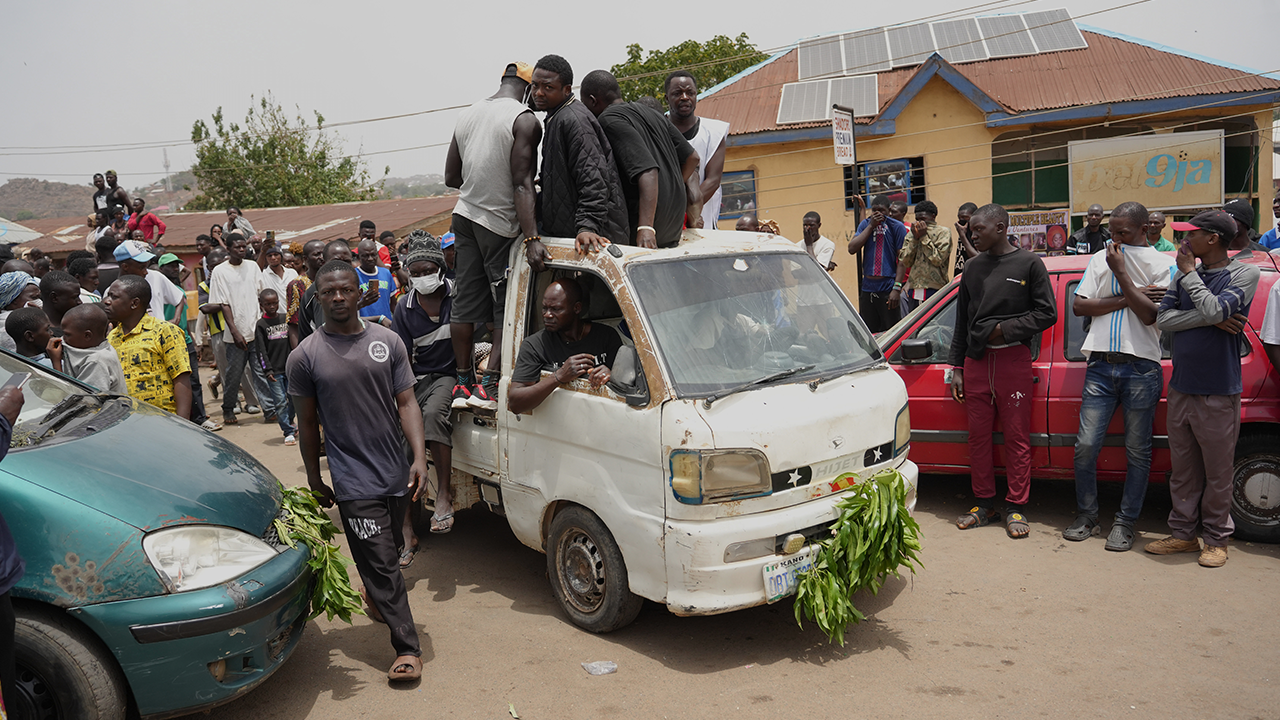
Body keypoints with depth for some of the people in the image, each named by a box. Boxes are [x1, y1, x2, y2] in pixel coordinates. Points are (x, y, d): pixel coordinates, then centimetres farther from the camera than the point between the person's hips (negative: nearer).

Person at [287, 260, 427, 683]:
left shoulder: (388, 342, 1)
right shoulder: (305, 356, -4)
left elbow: (406, 403, 1)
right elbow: (307, 423, 2)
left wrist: (419, 458, -9)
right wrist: (314, 477, 6)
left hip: (397, 473, 4)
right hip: (353, 482, -3)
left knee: (390, 550, 21)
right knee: (381, 562, -3)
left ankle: (373, 594, 51)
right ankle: (407, 648, 6)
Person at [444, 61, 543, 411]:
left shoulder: (467, 115, 11)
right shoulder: (524, 120, -10)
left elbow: (451, 178, 16)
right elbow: (522, 185, -19)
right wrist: (532, 239, -23)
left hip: (464, 214, 7)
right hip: (500, 223, -7)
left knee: (465, 303, 10)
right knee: (507, 307, 0)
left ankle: (463, 383, 16)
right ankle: (489, 385, -3)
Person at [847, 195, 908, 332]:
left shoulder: (897, 227, -2)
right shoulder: (865, 224, 11)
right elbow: (852, 249, -2)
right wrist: (871, 226, -6)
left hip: (887, 289, -4)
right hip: (867, 288, 4)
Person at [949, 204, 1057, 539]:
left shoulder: (1029, 263, 1)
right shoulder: (972, 267, 14)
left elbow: (1047, 313, -1)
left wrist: (1007, 329, -10)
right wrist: (956, 367, 12)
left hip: (1013, 359, -4)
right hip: (976, 361, 4)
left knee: (1017, 437, -1)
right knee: (978, 436, 6)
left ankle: (1016, 509, 8)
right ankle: (983, 505, 16)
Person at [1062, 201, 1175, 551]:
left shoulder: (1162, 264, 2)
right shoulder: (1100, 258, 12)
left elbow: (1151, 315, -11)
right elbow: (1079, 305, 1)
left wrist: (1122, 274, -11)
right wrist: (1129, 298, -7)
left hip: (1141, 368, -2)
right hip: (1101, 366, 3)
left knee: (1137, 451, 5)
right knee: (1086, 446, 0)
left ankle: (1125, 523, 17)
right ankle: (1087, 516, 17)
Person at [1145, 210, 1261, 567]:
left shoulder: (1244, 273, -6)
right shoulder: (1184, 274, 8)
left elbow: (1215, 309, -21)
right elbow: (1163, 319, -1)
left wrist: (1189, 272, -10)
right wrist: (1211, 319, -13)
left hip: (1218, 393, -5)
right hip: (1181, 388, 5)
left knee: (1218, 472, 4)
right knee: (1183, 469, 12)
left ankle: (1215, 539, 17)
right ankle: (1183, 534, 22)